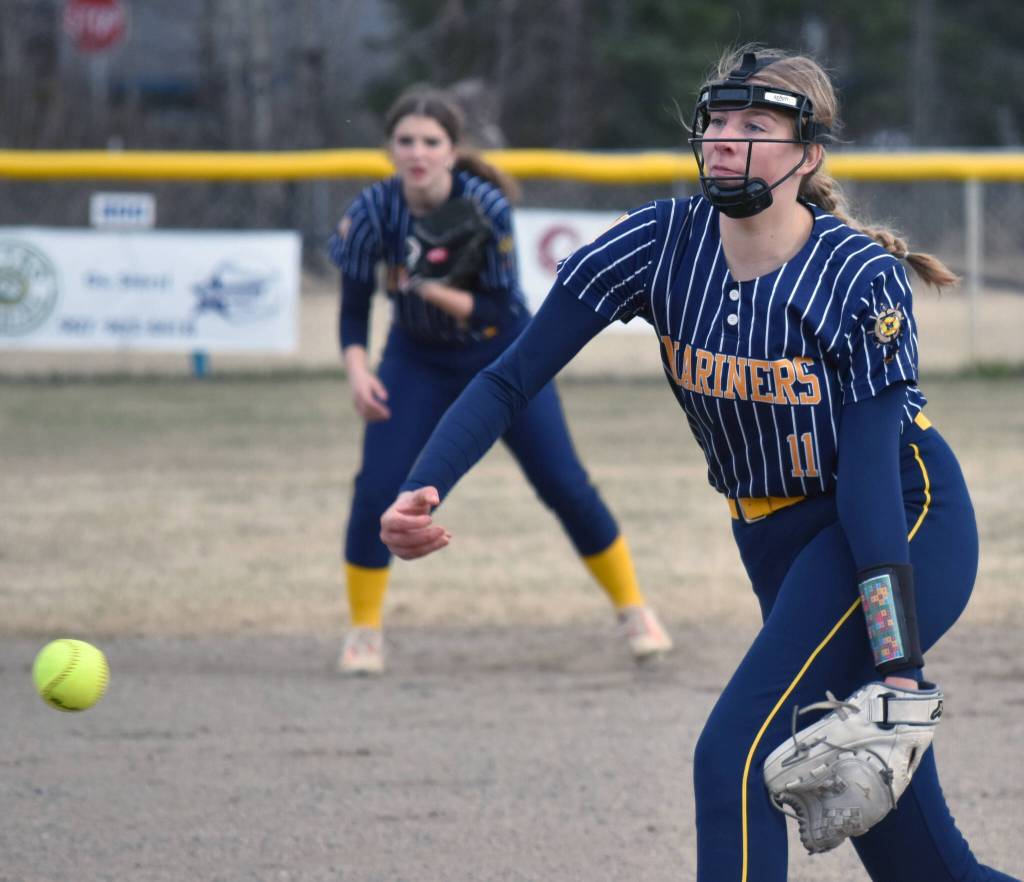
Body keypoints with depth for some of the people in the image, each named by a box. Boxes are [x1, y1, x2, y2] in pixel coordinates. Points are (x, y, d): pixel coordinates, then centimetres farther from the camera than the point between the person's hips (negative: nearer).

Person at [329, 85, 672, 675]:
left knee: (566, 487, -3)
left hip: (503, 356, -1)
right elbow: (354, 306, -11)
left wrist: (435, 291, -40)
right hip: (419, 361, 2)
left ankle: (634, 610, 15)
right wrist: (358, 368, -28)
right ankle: (364, 631, 3)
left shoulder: (487, 207, -26)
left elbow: (500, 310, -24)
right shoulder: (374, 211, -19)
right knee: (376, 490, -14)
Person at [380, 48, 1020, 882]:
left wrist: (898, 670, -28)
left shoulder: (864, 279, -19)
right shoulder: (663, 243, -9)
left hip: (909, 522, -5)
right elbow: (513, 377, -11)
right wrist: (420, 492, -28)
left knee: (736, 756, -21)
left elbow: (869, 477, -22)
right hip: (776, 543, 5)